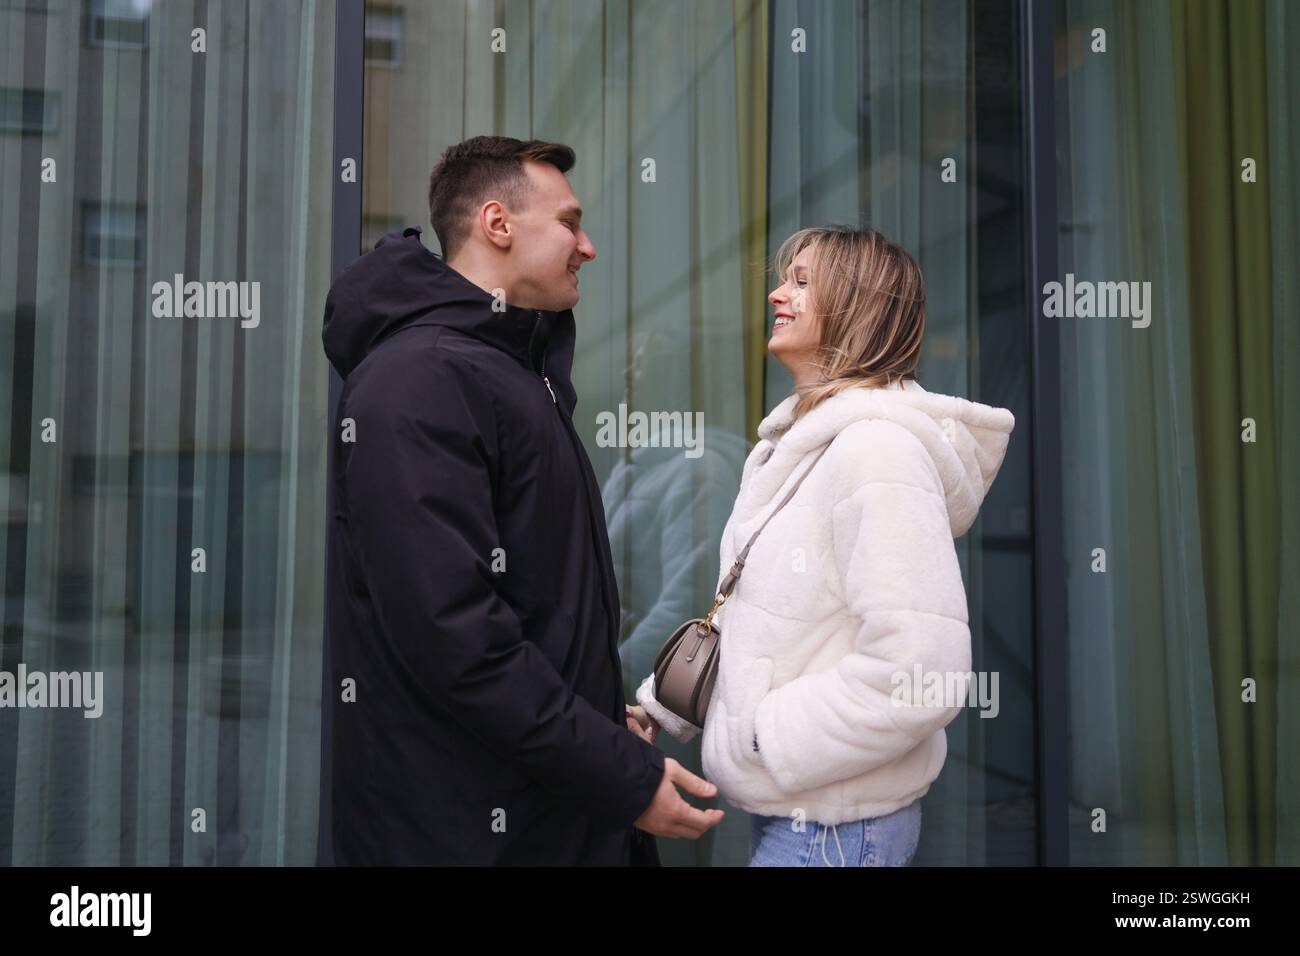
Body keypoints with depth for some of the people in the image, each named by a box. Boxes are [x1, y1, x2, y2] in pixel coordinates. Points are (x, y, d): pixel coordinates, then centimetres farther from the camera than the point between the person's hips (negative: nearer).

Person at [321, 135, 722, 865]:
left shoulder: (514, 367, 12)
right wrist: (625, 777, -22)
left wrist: (600, 715, 10)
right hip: (469, 823, -9)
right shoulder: (422, 381, -19)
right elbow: (451, 633, -27)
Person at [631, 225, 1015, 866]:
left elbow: (921, 671, -27)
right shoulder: (797, 443, 9)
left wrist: (762, 741, -19)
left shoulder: (876, 448, -21)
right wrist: (661, 705, 9)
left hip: (835, 829, -8)